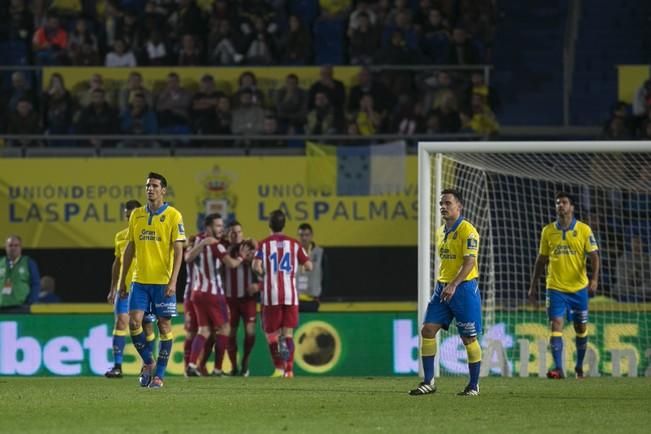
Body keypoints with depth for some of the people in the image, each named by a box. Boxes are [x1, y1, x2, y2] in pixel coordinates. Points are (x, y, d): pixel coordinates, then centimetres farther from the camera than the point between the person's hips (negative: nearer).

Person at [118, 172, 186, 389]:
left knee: (164, 326, 0)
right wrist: (123, 279, 13)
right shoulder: (136, 215, 10)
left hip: (163, 282, -4)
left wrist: (173, 281, -15)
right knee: (134, 322, -7)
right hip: (140, 280, 4)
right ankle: (148, 363, 14)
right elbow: (130, 248, 15)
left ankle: (159, 375, 7)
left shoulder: (173, 216, -3)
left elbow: (178, 250, -7)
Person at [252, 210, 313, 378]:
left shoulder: (264, 244, 1)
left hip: (271, 295, -1)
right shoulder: (294, 244, 6)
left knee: (272, 333, 9)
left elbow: (256, 266, -15)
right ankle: (289, 369, -7)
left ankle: (279, 367, -9)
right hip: (291, 294, 1)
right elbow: (309, 266, 3)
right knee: (288, 332, 6)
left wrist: (263, 274, 5)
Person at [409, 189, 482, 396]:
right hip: (442, 287, 8)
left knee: (469, 338, -1)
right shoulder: (441, 232, 14)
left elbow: (469, 262, -20)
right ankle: (428, 382, 1)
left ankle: (474, 385, 10)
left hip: (464, 287, -8)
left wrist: (453, 285, -30)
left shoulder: (467, 231, -12)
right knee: (427, 330, -3)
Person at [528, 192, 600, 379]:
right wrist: (533, 286, 11)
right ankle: (558, 368, -18)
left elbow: (594, 257, -4)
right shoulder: (548, 231, 5)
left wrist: (594, 279, -20)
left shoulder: (584, 230, -1)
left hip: (579, 288, 0)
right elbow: (541, 260, 12)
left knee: (581, 329, 10)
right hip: (556, 288, 0)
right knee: (556, 326, -13)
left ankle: (579, 367, 27)